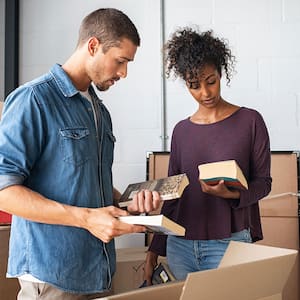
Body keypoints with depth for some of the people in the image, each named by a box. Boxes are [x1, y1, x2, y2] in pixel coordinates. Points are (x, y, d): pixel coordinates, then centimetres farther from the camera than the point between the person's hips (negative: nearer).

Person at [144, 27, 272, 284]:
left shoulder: (250, 121, -3)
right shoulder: (181, 131, 6)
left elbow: (263, 182, 0)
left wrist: (231, 194, -21)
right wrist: (155, 249, 9)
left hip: (229, 244, -3)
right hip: (180, 245, 3)